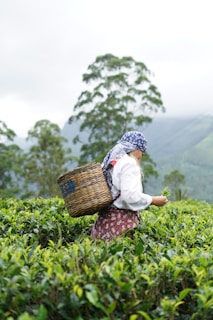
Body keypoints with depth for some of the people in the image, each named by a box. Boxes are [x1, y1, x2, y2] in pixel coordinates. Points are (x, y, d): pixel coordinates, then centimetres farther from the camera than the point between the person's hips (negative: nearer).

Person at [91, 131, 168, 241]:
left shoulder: (109, 162, 16)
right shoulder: (129, 163, -11)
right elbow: (130, 196, -19)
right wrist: (153, 200, -9)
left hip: (105, 217, 9)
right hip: (122, 221, -8)